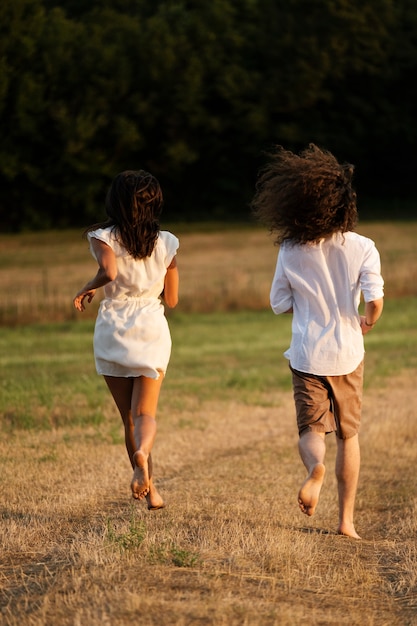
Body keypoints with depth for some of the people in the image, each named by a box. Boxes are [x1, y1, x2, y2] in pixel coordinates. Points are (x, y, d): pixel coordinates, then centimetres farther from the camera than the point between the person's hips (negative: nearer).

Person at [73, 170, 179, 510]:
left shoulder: (105, 238, -7)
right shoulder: (165, 243, 1)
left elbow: (109, 271, -28)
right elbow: (172, 299, 6)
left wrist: (86, 289, -8)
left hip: (114, 331, -1)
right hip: (152, 329, 1)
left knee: (129, 416, 11)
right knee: (146, 413, -2)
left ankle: (149, 488, 11)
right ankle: (142, 452, -35)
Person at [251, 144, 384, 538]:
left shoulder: (291, 252, -5)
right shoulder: (362, 248, -9)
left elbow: (279, 305, 2)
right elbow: (375, 302, -17)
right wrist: (367, 324, 5)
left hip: (307, 355, 0)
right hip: (347, 354, 0)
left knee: (311, 429, 6)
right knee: (348, 434, 15)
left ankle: (315, 468, -30)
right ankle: (346, 519, 14)